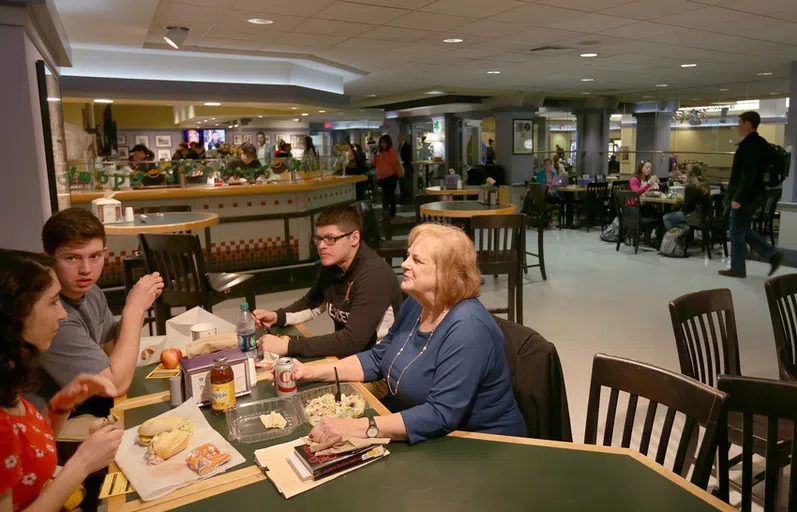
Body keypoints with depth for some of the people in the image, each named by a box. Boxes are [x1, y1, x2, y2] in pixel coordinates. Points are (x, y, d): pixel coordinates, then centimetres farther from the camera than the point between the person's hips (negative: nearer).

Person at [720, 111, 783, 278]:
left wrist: (738, 198, -24)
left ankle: (737, 268, 9)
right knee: (743, 230, 18)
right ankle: (773, 255, 16)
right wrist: (734, 189, 23)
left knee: (737, 231, 0)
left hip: (746, 196, -10)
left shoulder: (750, 144, -18)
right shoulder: (759, 143, 14)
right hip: (752, 194, 10)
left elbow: (748, 175, -24)